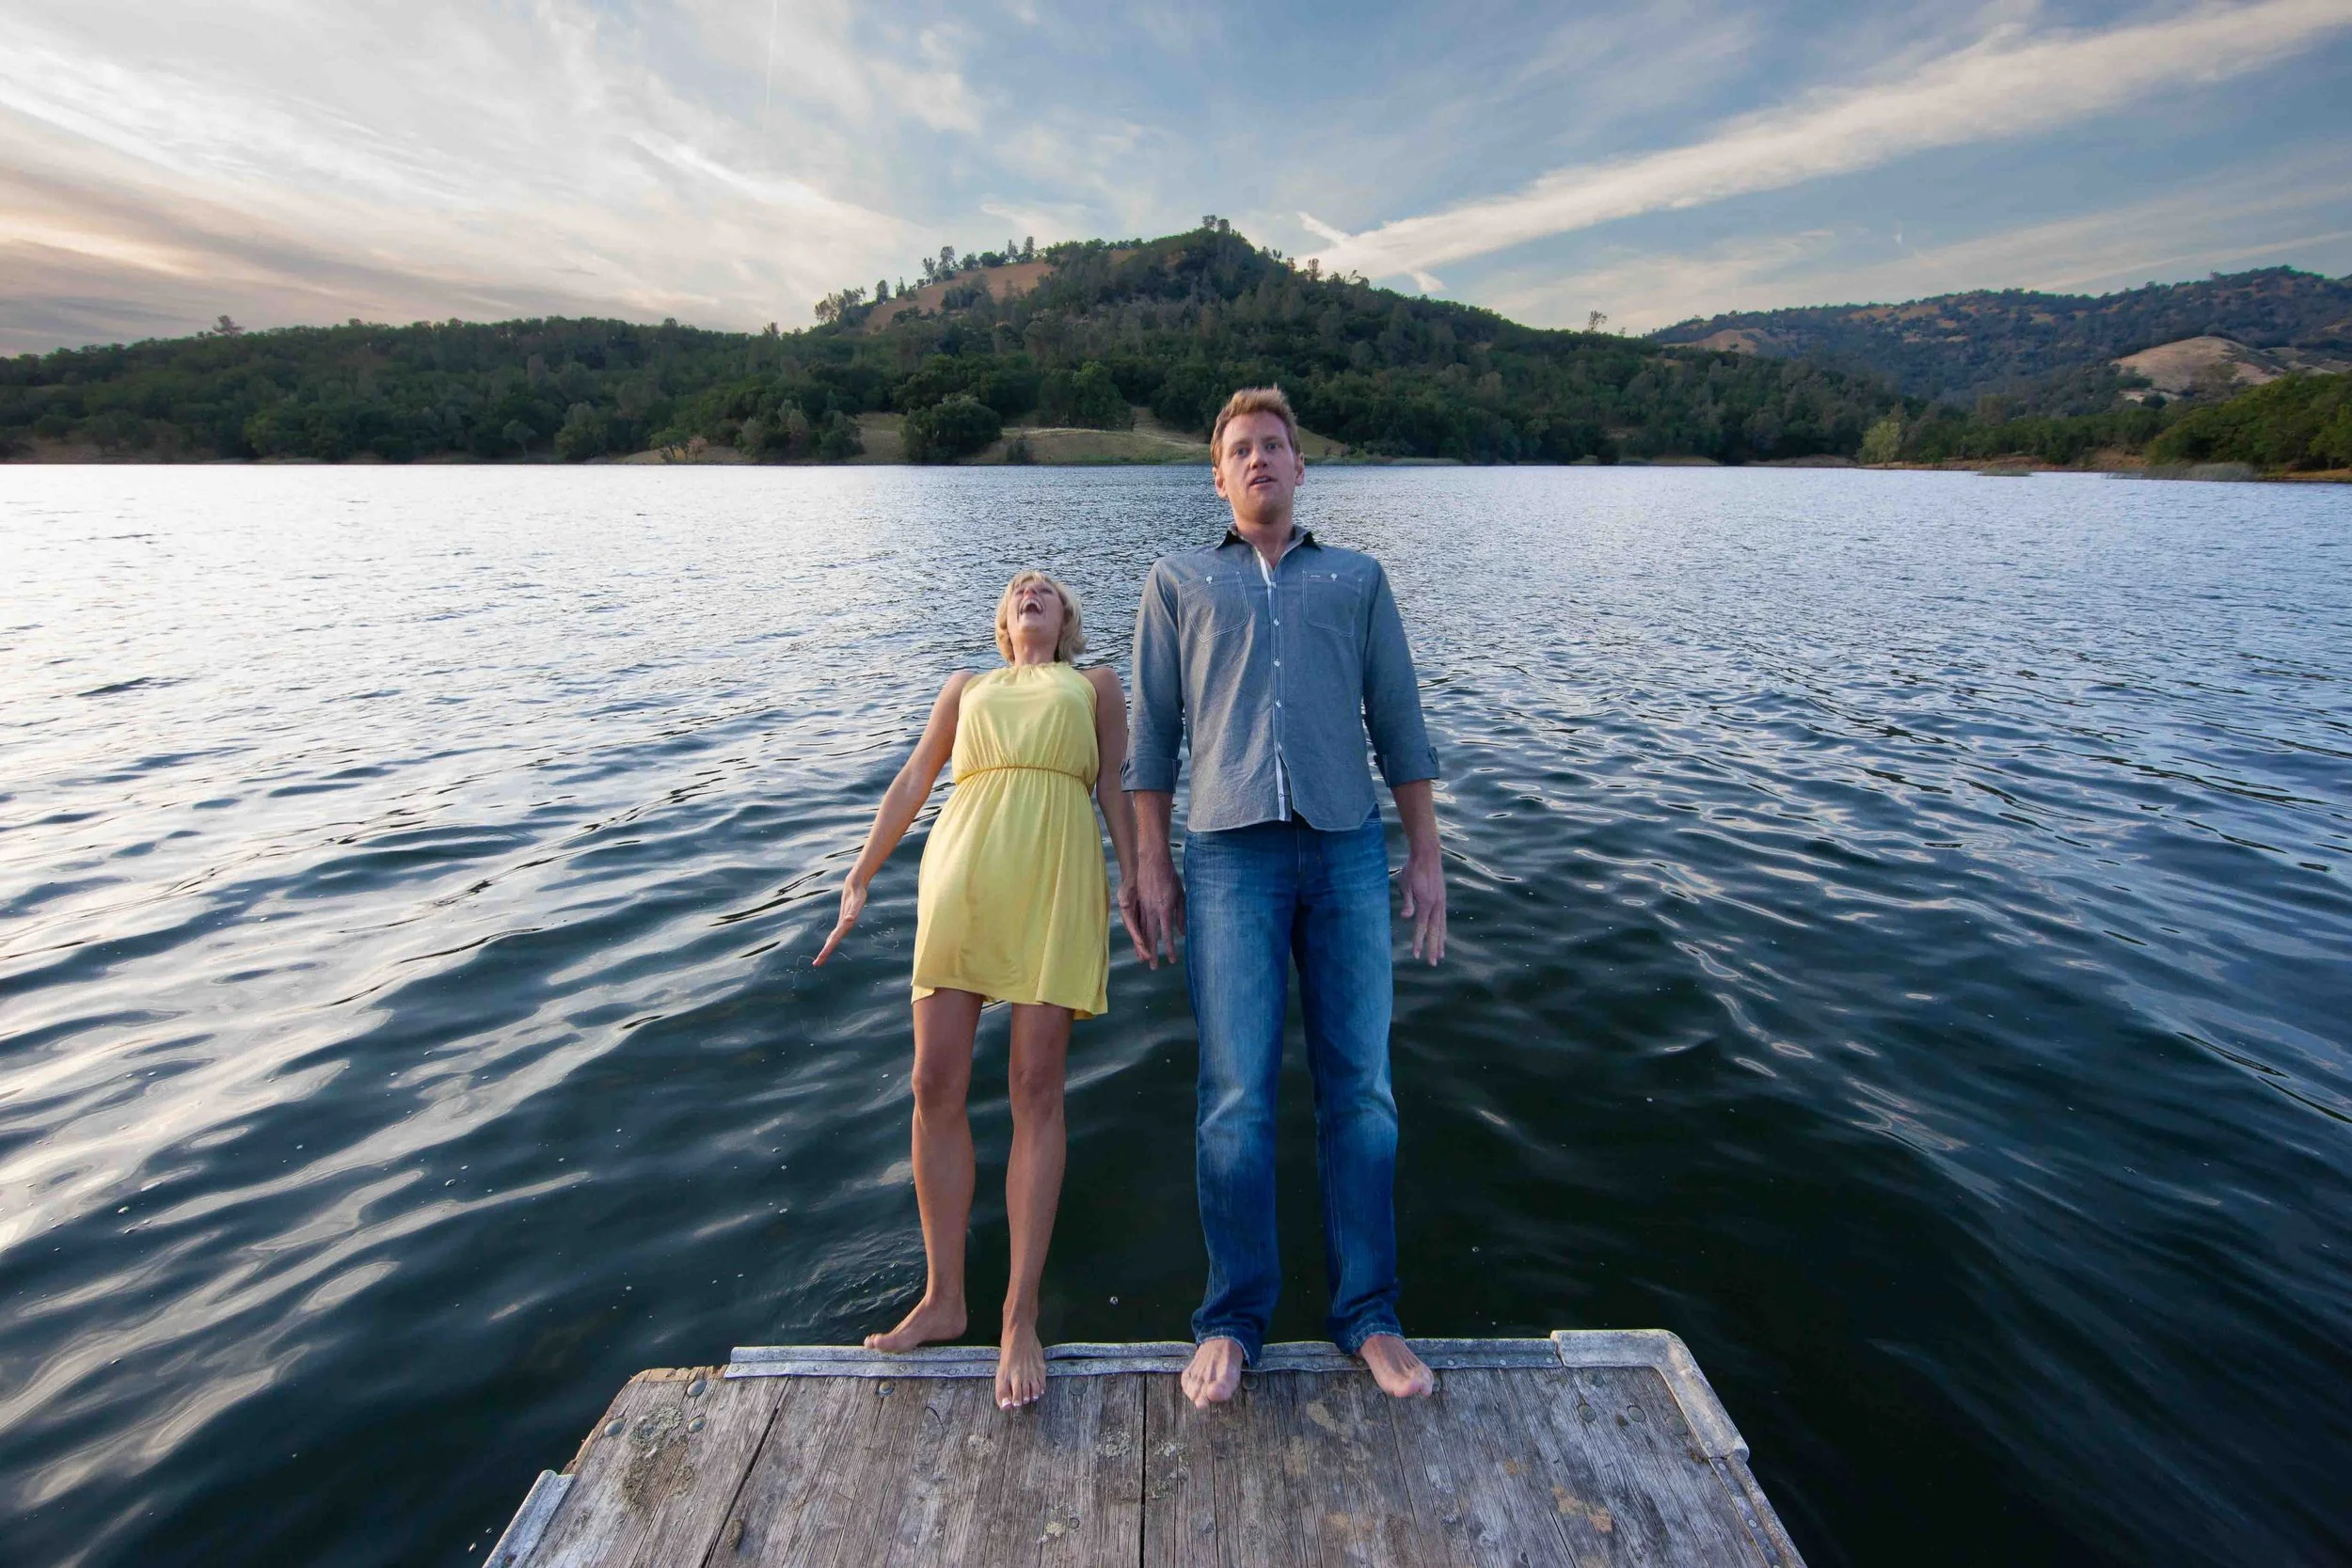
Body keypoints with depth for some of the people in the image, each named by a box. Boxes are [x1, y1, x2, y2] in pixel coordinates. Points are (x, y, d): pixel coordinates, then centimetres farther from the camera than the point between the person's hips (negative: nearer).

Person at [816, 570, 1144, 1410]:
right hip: (962, 872, 3)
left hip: (1056, 876, -2)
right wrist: (859, 879, 17)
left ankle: (1021, 1319, 6)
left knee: (1036, 1087, -5)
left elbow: (1116, 792, 15)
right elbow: (911, 785, 23)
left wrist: (1138, 883, 4)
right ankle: (942, 1298, 16)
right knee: (936, 1085, 0)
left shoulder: (1096, 685, 22)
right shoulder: (966, 688, 27)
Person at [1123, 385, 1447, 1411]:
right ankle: (1233, 1318, 16)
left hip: (1348, 848, 2)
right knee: (1236, 1095, -2)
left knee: (1360, 1087, 4)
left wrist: (1426, 853, 8)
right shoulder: (1177, 581, 17)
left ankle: (1367, 1314, 20)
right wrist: (1149, 864, 3)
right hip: (1229, 853, -1)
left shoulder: (1357, 578, 20)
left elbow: (1399, 722, 15)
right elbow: (1151, 732, 11)